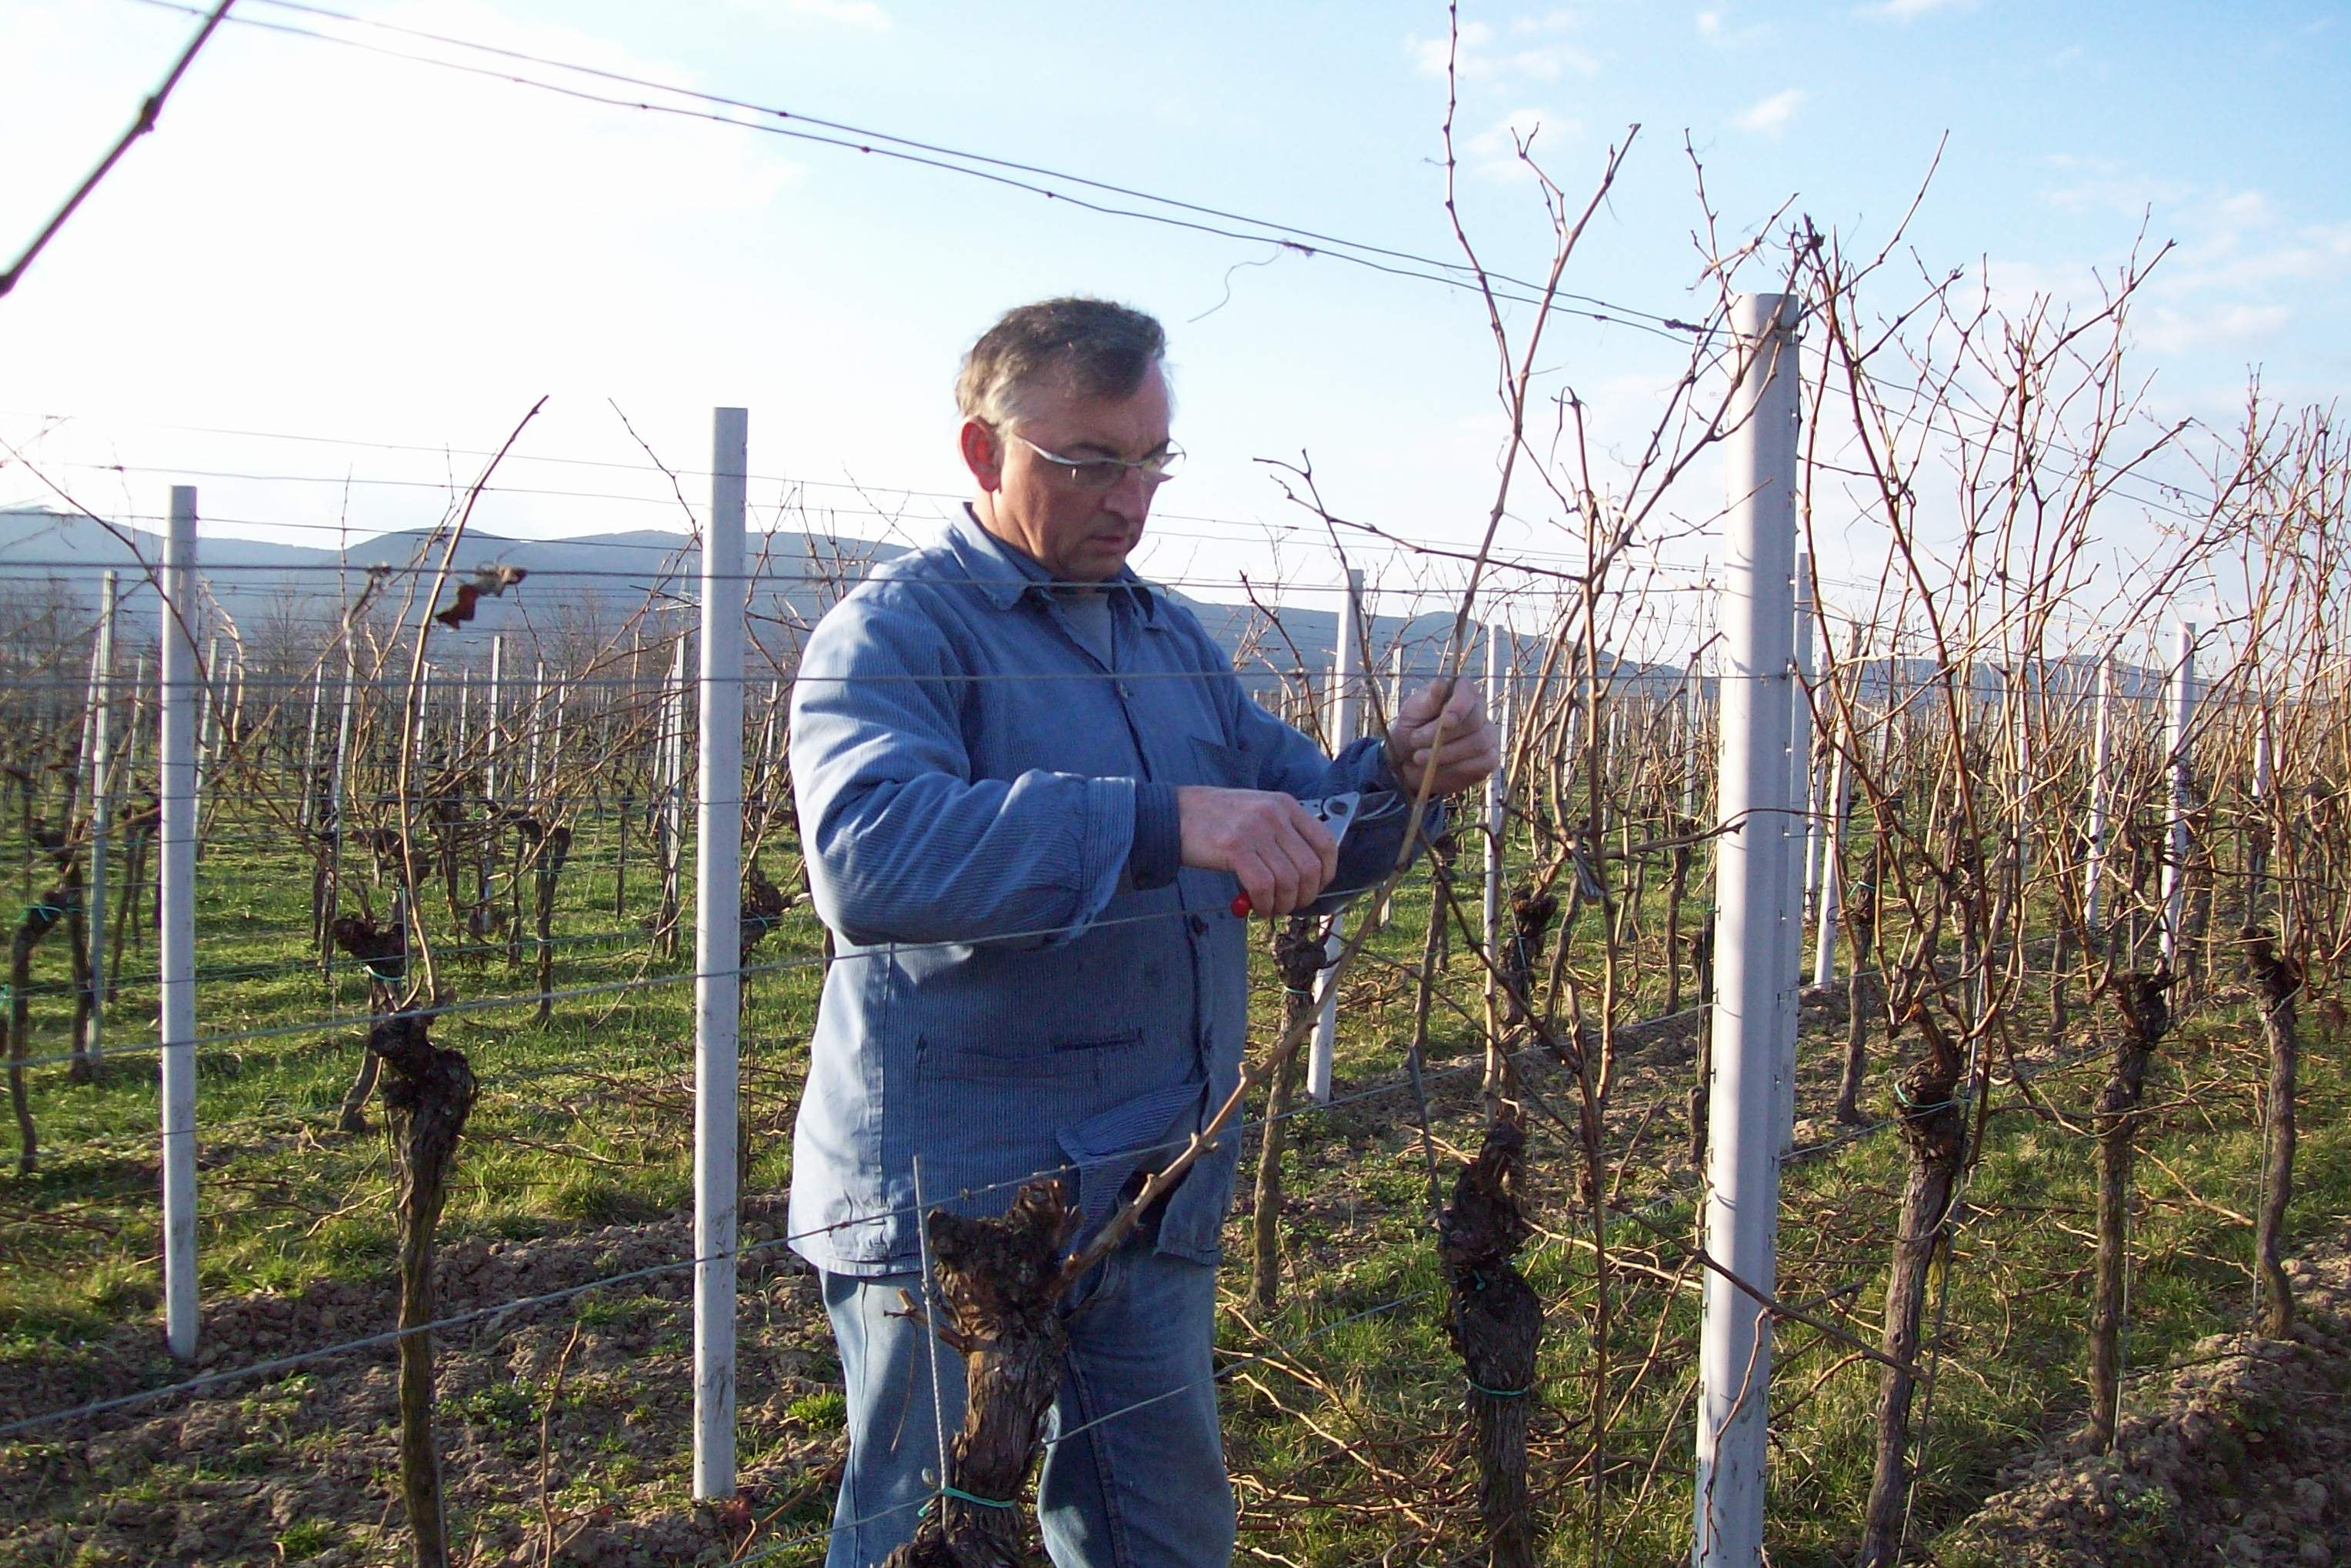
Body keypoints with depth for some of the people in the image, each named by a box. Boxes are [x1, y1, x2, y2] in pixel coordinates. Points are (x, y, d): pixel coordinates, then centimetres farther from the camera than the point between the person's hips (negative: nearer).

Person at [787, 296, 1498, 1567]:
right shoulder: (897, 629, -12)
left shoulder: (1172, 639, 12)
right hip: (955, 1208, -7)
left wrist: (1398, 775, -3)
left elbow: (1300, 832, 19)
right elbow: (865, 851, -31)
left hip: (1159, 1207, 7)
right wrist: (1161, 823, -38)